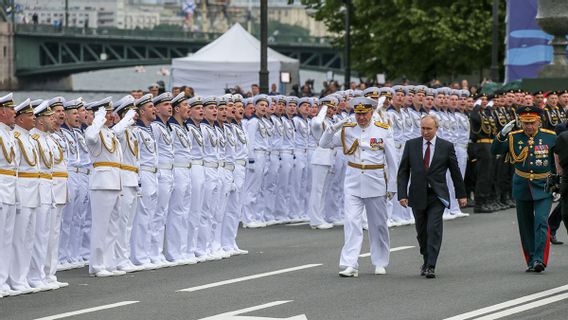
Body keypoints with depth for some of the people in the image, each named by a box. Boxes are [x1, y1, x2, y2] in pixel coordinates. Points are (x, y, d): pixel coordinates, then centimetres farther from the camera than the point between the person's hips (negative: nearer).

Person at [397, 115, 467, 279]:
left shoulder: (446, 146, 0)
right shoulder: (411, 145, 4)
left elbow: (455, 172, 8)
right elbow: (403, 171, 4)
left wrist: (461, 194, 10)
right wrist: (402, 194, -5)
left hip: (437, 196, -2)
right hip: (417, 196, 2)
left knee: (434, 230, -14)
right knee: (422, 232, 11)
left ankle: (431, 267, -15)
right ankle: (427, 261, 30)